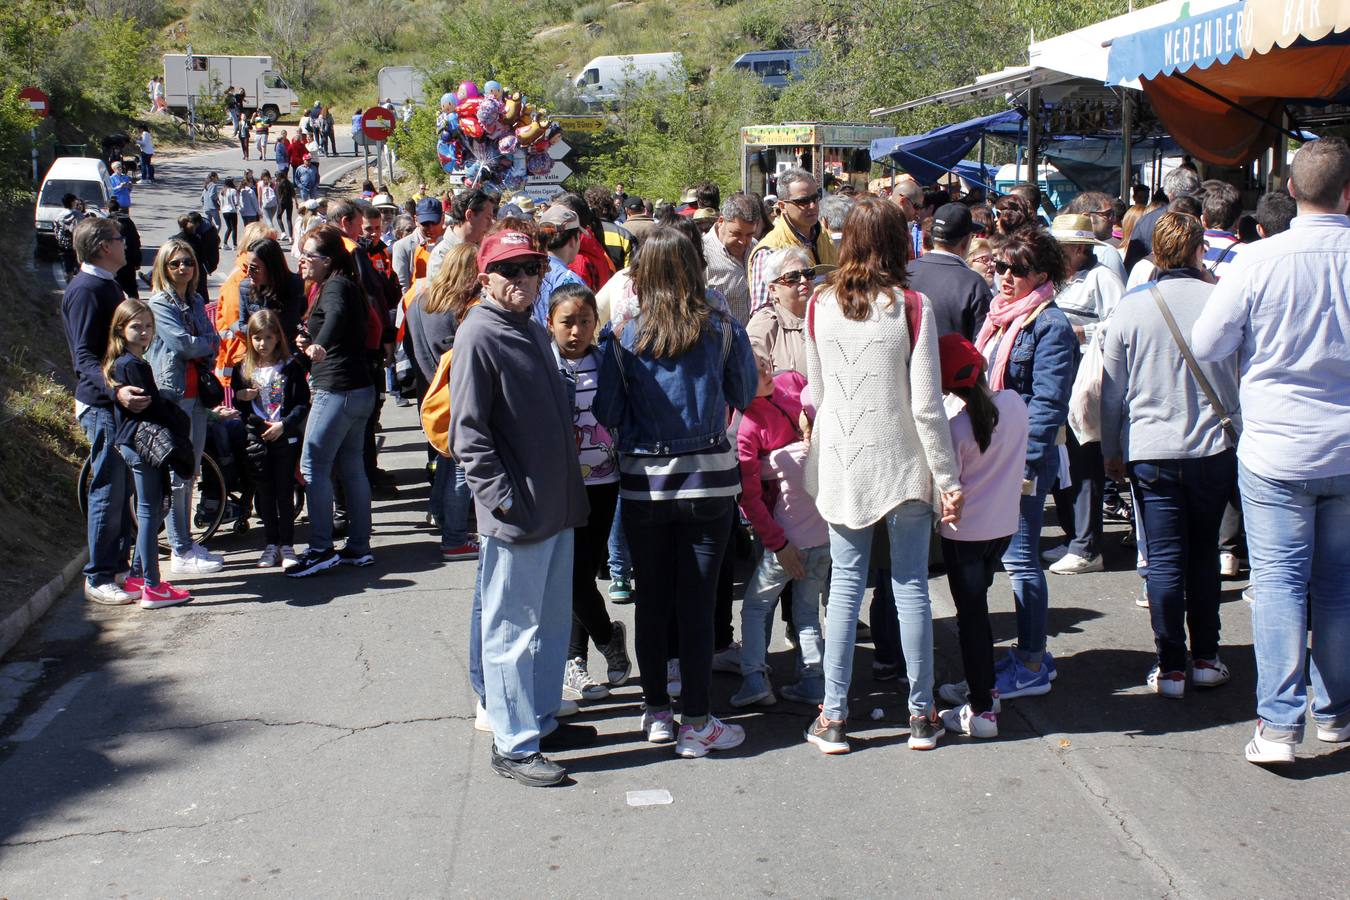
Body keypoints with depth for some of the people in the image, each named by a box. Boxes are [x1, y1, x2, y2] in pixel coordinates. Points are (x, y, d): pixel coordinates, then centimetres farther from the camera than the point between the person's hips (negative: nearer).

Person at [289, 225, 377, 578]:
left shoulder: (335, 286, -12)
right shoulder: (343, 285, 17)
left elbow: (336, 315, -35)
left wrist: (319, 345, -53)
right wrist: (308, 341, 14)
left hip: (337, 390, -10)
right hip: (358, 390, 10)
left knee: (314, 466, -5)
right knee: (351, 467, 12)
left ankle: (321, 549, -4)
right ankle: (359, 548, 16)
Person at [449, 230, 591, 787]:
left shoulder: (534, 332, 14)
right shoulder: (478, 335, -12)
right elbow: (467, 431, -17)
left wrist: (567, 487, 18)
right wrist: (503, 497, -20)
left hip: (557, 508, 9)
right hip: (516, 513, -9)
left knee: (553, 621, 18)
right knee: (513, 630, 1)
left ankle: (542, 719, 32)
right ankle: (513, 745, 10)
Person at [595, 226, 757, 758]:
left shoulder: (626, 339, -7)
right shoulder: (723, 331, -7)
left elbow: (608, 414, -2)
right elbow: (745, 396, 5)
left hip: (644, 484, 1)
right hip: (709, 479, -1)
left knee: (653, 600, 12)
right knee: (698, 602, 3)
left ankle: (656, 712, 23)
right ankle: (696, 724, 8)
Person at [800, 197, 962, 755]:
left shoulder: (820, 306, -1)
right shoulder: (911, 306, -10)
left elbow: (815, 392, 9)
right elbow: (927, 405, -11)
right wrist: (948, 478, -4)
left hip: (840, 465, 2)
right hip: (901, 465, -2)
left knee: (845, 585, 9)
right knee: (910, 586, 7)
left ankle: (832, 715, 10)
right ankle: (921, 714, 16)